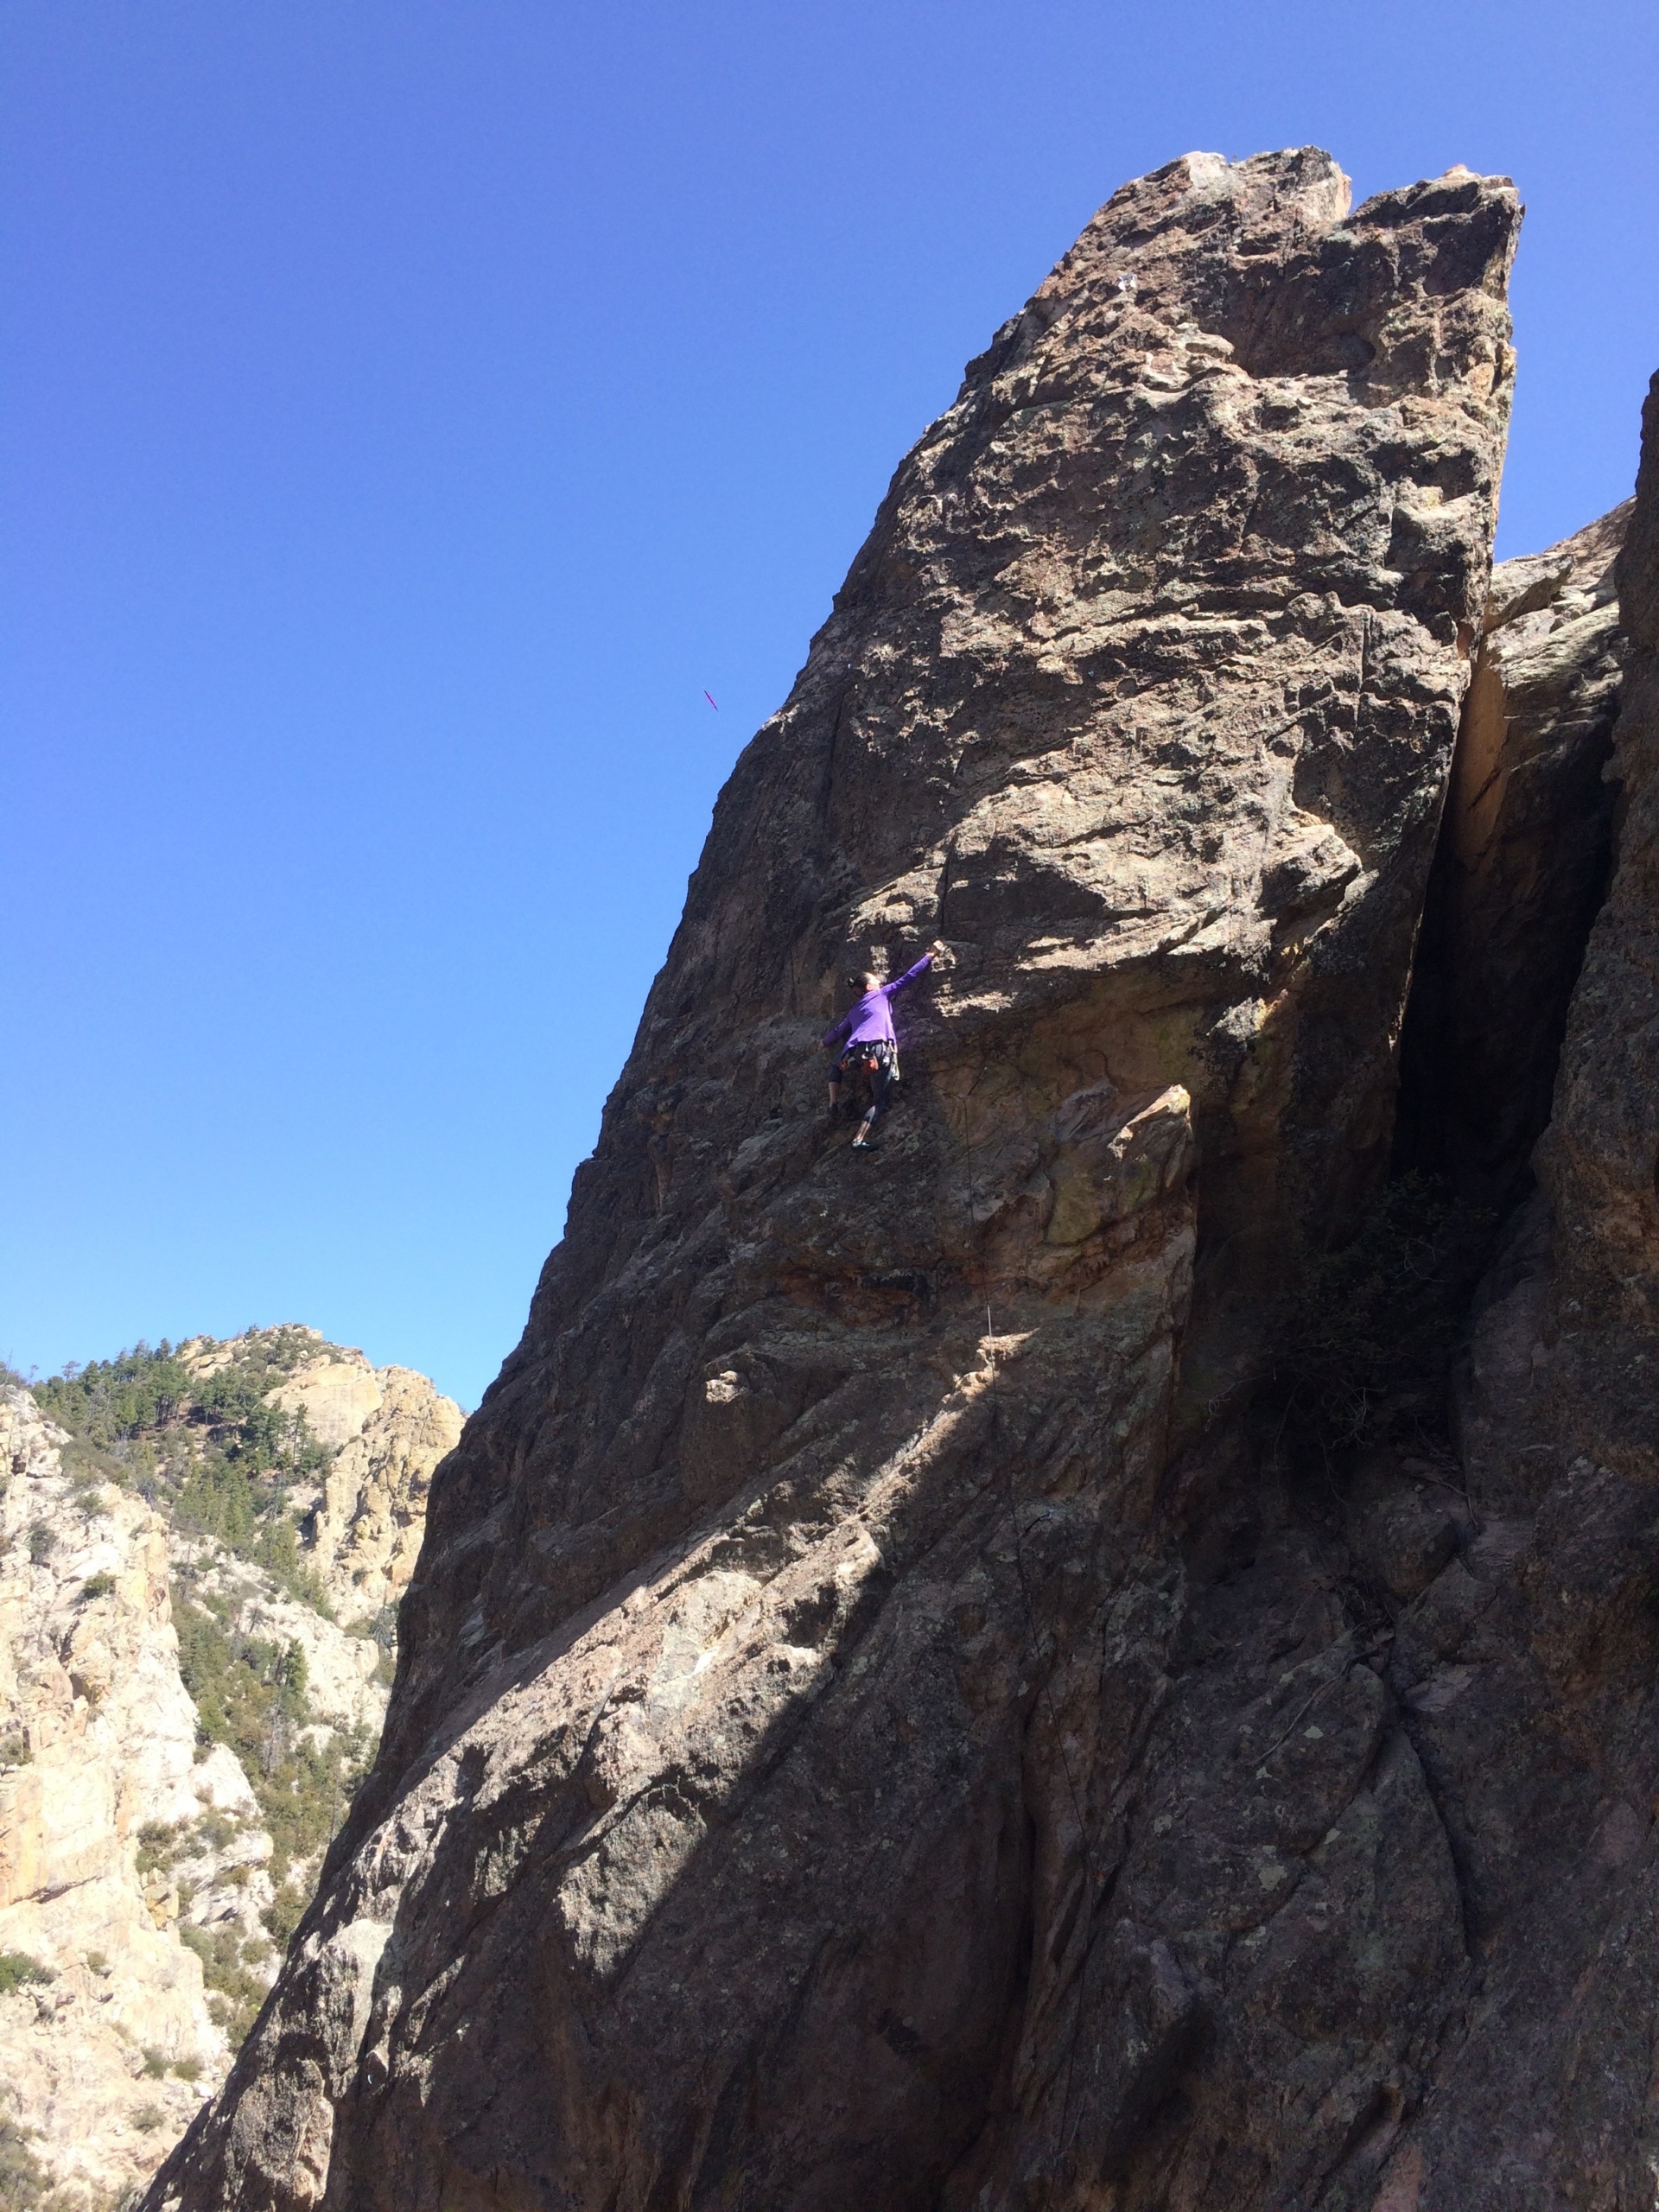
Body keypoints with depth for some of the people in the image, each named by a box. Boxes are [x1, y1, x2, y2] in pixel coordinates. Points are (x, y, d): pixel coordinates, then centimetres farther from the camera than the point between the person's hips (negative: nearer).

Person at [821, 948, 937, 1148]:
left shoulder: (854, 1010, 31)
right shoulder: (883, 994, 20)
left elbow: (835, 1034, 34)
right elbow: (908, 977, 20)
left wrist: (826, 1042, 56)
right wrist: (928, 958, 31)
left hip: (854, 1056, 4)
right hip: (880, 1052, -4)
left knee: (836, 1066, 37)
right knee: (879, 1100, 4)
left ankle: (834, 1102, 16)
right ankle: (860, 1139, -16)